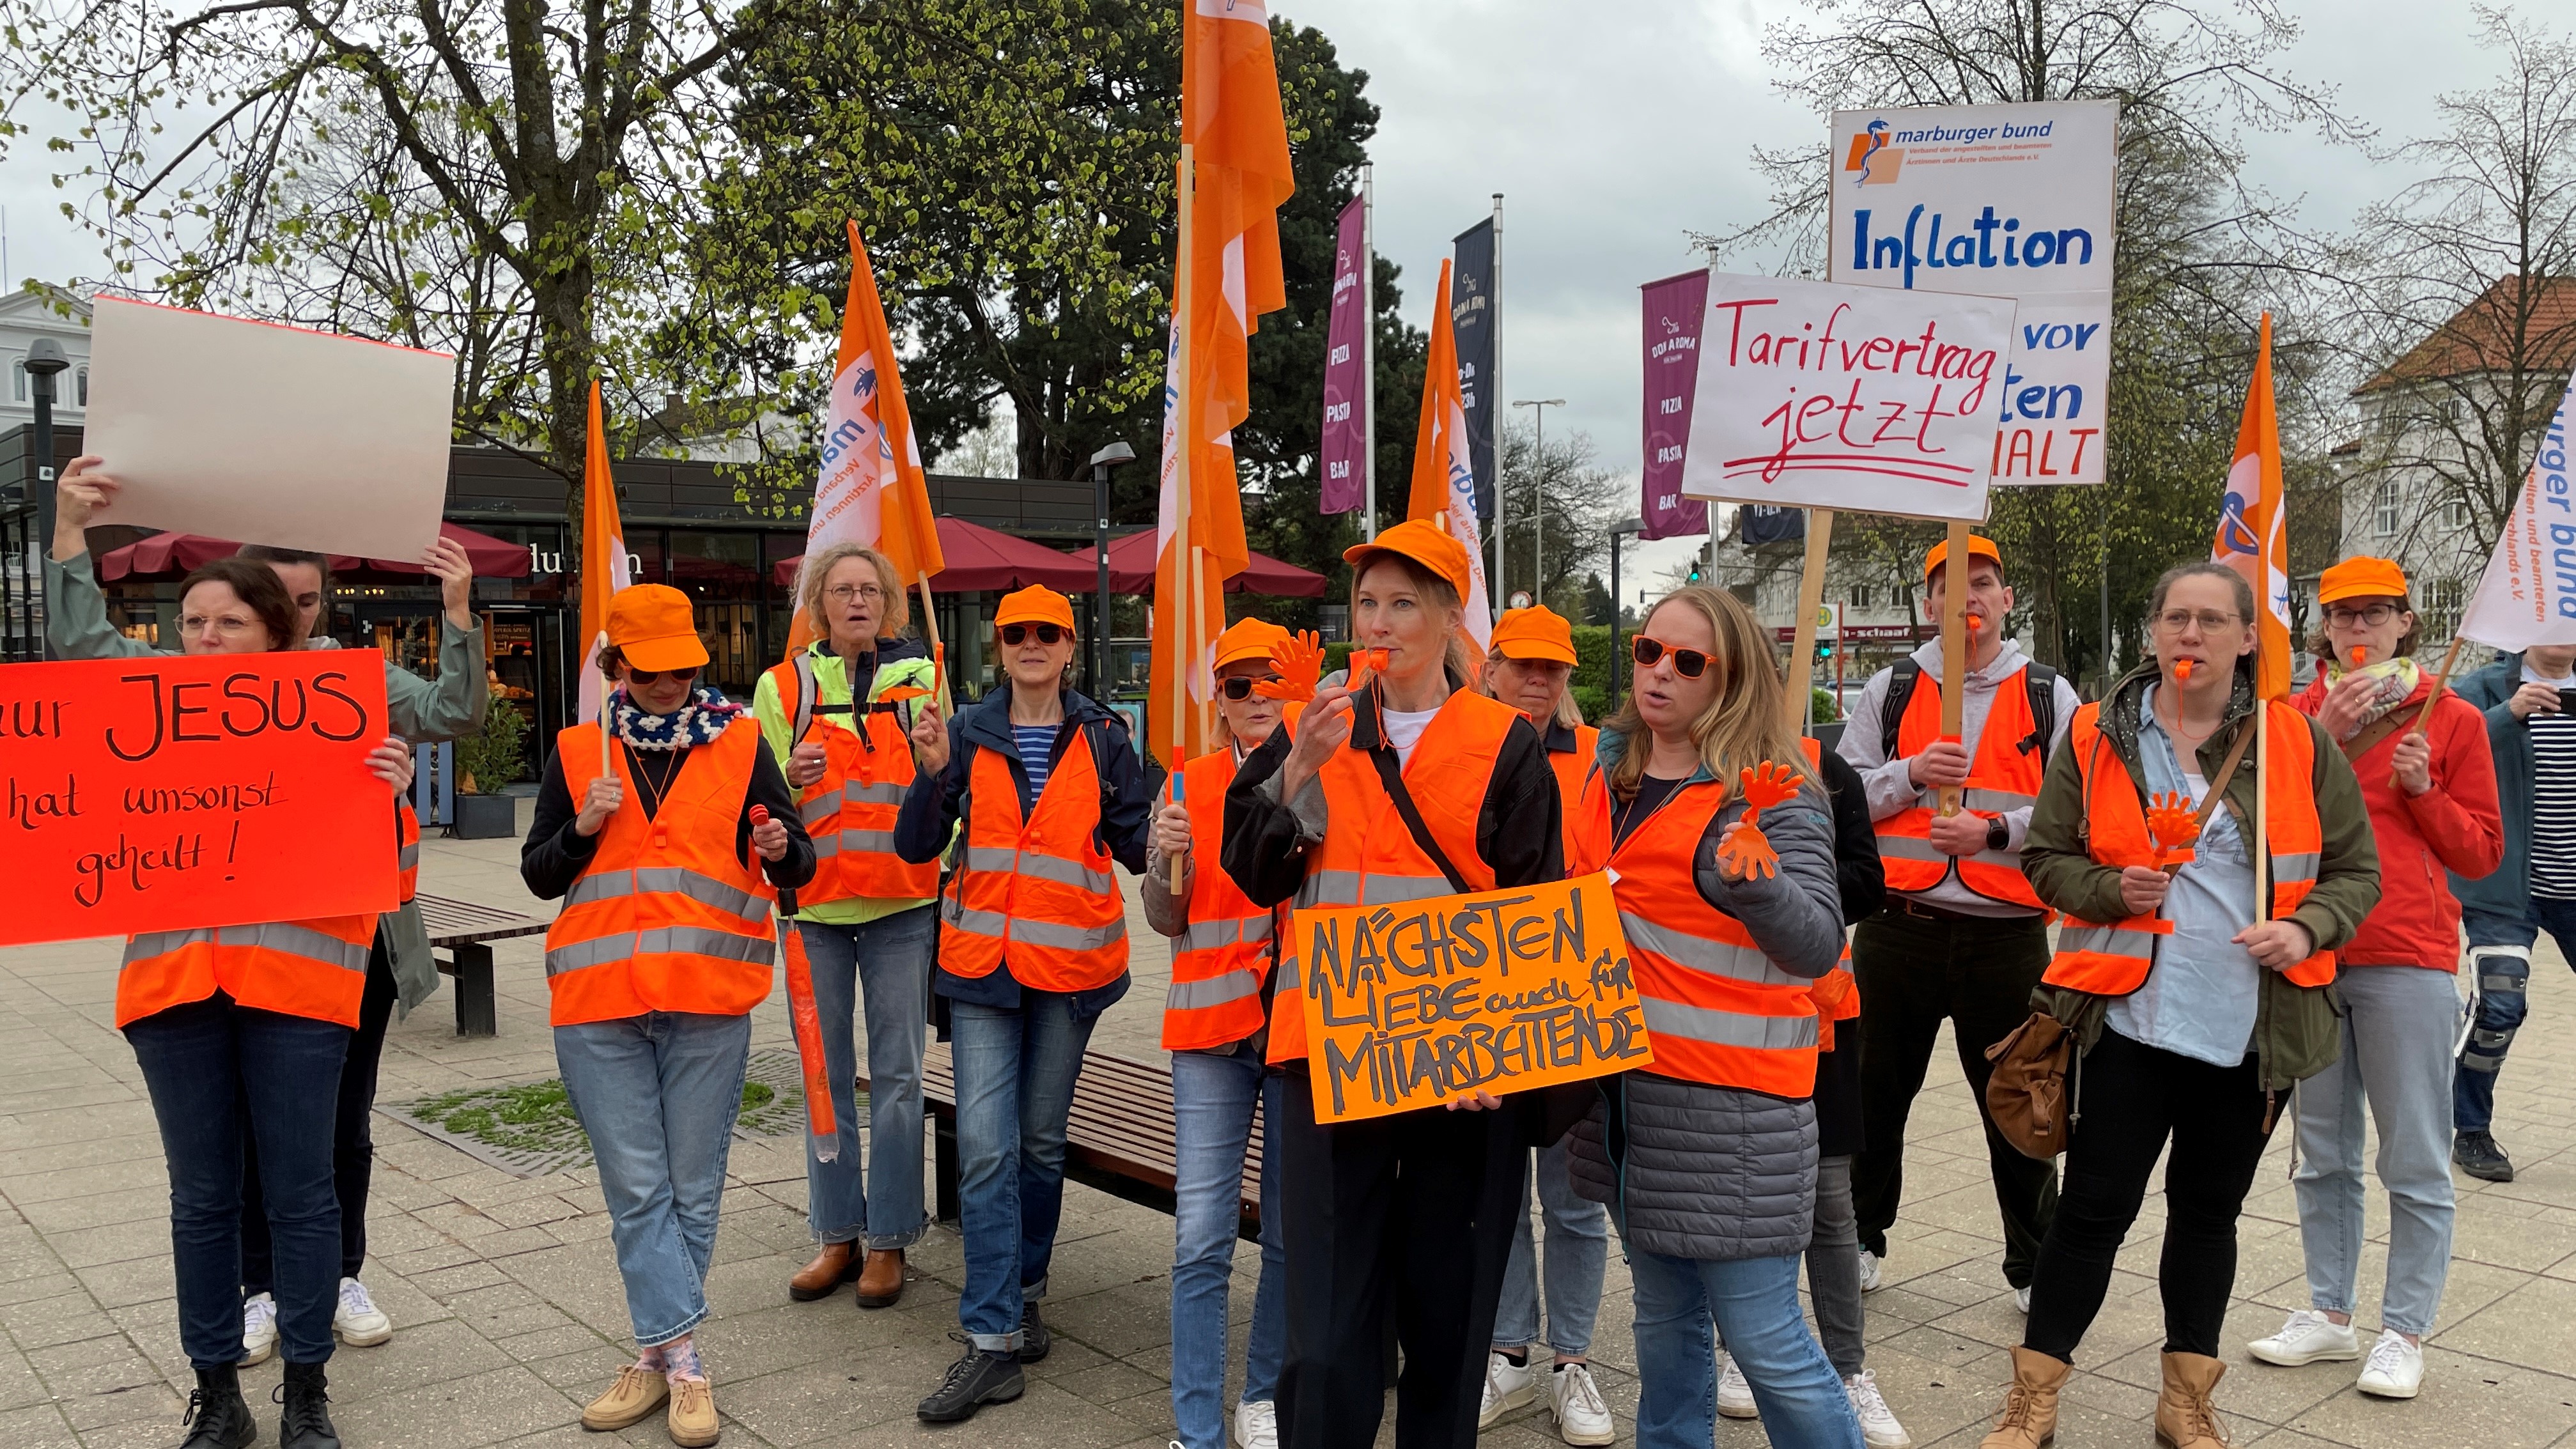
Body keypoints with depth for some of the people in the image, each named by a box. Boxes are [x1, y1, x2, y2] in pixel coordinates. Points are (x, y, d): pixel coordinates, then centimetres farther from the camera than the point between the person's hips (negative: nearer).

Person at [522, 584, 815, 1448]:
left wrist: (782, 849, -20)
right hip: (599, 997, 1)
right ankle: (682, 1362, 8)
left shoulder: (739, 743, 4)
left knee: (691, 1187, 6)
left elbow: (795, 866, 3)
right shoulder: (577, 753, 9)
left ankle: (659, 1352, 18)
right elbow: (538, 875, 11)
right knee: (636, 1189, 1)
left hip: (707, 998, -1)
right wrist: (582, 828, -8)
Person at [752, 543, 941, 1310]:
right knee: (826, 1074, 8)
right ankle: (838, 1234, 20)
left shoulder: (921, 678, 6)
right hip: (814, 902, 1)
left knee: (896, 1075, 1)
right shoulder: (783, 686, 6)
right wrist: (790, 779, -12)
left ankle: (888, 1239, 11)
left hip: (901, 902, -1)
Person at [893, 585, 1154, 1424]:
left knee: (1042, 1139, 12)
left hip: (1071, 963, 0)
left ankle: (1020, 1292, 31)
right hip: (983, 963, 0)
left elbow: (1133, 845, 1)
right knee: (985, 1147, -6)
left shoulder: (1100, 738, 3)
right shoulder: (969, 736, 3)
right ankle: (995, 1340, -3)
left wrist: (1164, 832, -20)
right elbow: (916, 848, -2)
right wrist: (932, 773, -18)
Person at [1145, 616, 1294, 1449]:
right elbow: (1168, 920, 8)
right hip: (1213, 1027, 1)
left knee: (1295, 1236, 8)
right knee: (1201, 1239, -3)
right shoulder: (1189, 785, 6)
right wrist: (1164, 860, -12)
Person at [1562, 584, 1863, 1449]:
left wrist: (1755, 881, -35)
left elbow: (1819, 946, -18)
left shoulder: (1770, 789, -9)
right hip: (1627, 1086, 7)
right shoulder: (1612, 767, 9)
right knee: (1665, 1321, 18)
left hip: (1731, 1102, -6)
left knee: (1763, 1339, -3)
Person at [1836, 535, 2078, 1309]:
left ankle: (2035, 1265, 24)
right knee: (1876, 1093, 12)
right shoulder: (1889, 691, 8)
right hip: (1898, 926, 1)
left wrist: (1996, 829, -14)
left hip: (2007, 933, -1)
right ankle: (1861, 1237, 30)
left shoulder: (2050, 696, 6)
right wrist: (1913, 774, -12)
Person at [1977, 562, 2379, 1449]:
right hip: (2132, 1015, -2)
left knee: (2209, 1211, 16)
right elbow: (2048, 857, 4)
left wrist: (2306, 929, -13)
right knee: (2093, 1210, 1)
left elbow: (2356, 871, 6)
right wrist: (2112, 890, -15)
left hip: (2256, 1028, 2)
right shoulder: (2097, 738, -1)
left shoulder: (2298, 742, 1)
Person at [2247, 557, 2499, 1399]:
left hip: (2406, 961, -3)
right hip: (2309, 955, 3)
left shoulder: (2451, 719, 3)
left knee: (2415, 1162, 2)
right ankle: (2329, 1315, 24)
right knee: (2322, 1154, 12)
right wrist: (2326, 734, -12)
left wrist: (2423, 792, -11)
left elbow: (2481, 853, 4)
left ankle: (2406, 1331, 13)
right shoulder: (2296, 717, 8)